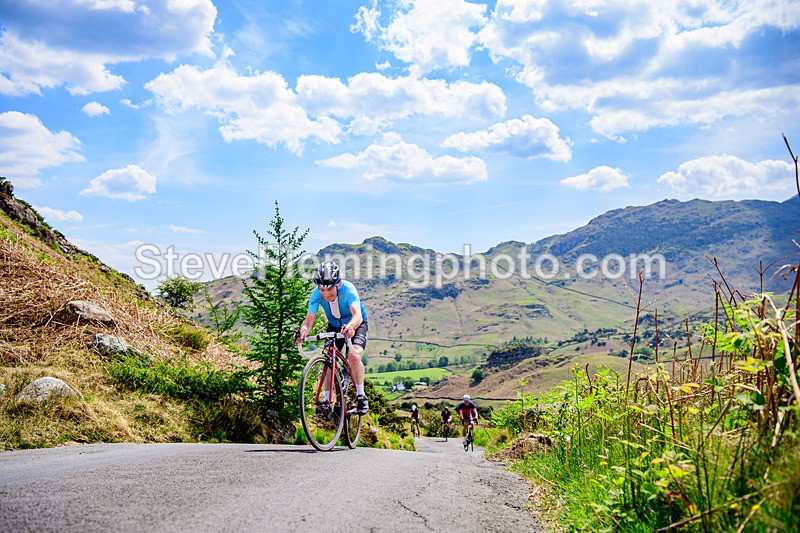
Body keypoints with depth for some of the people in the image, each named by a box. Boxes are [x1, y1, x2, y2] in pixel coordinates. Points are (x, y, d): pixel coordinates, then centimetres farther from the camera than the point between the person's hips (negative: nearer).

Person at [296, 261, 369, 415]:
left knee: (354, 357, -26)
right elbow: (309, 320, -32)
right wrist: (303, 331, -55)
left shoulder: (347, 289, -35)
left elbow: (358, 315, -49)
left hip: (355, 325, -4)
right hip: (334, 326, 4)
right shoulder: (316, 294, -25)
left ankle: (361, 396, -8)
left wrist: (349, 327, -70)